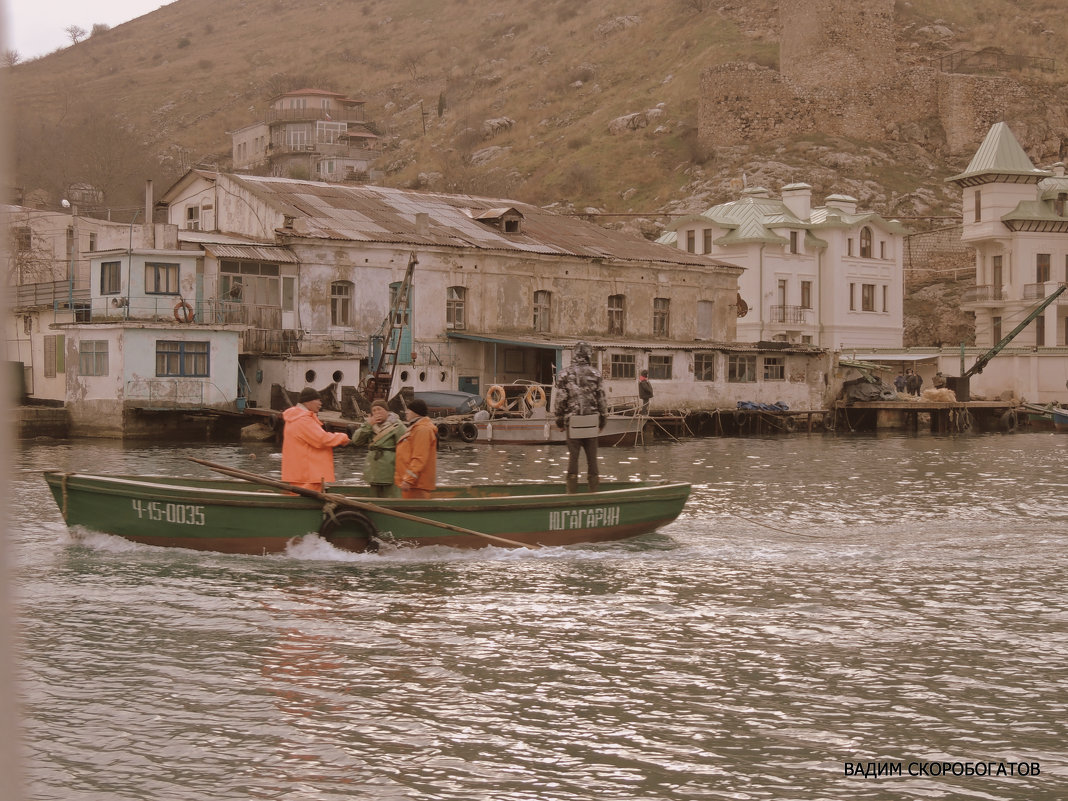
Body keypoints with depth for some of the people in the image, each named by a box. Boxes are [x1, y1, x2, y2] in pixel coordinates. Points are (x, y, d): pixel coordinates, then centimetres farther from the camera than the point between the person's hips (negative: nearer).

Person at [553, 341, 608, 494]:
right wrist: (602, 420, 12)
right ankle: (594, 488, 8)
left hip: (572, 420, -1)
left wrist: (559, 421, 7)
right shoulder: (595, 374, 1)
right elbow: (601, 399, 3)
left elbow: (559, 400, -1)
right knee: (592, 455, 6)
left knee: (573, 455, 4)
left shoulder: (565, 374, -2)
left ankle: (572, 489, 4)